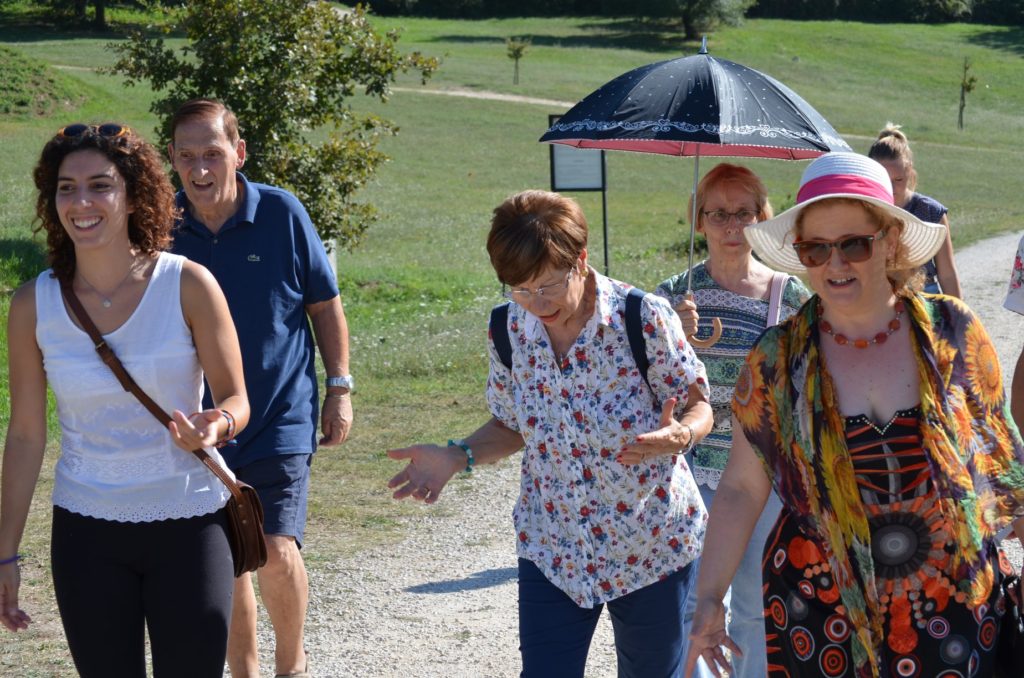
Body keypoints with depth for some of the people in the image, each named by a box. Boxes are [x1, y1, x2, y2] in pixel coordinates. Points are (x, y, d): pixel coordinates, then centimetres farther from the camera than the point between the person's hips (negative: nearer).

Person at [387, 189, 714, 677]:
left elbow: (698, 407, -9)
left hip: (652, 547, -2)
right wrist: (457, 456, -11)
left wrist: (678, 435, -32)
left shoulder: (645, 318, -18)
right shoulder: (510, 331, -7)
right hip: (553, 549, 2)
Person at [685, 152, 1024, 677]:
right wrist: (709, 598, -4)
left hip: (956, 610, 0)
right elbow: (742, 488, 0)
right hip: (822, 621, 0)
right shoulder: (775, 360, -5)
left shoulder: (951, 333, -4)